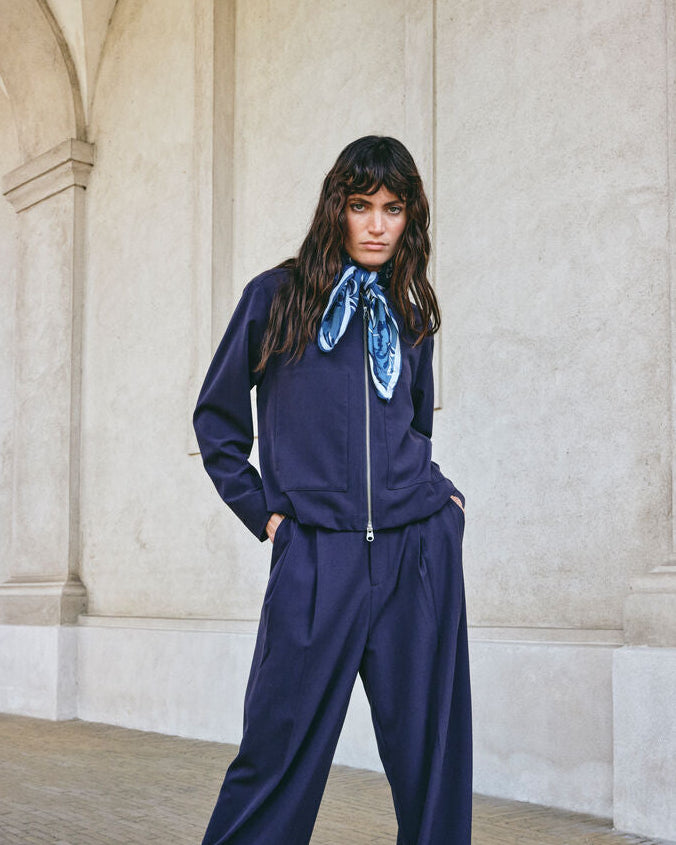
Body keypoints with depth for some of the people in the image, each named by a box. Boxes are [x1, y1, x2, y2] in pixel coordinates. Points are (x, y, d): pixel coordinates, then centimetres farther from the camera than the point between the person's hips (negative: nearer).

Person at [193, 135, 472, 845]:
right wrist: (261, 511, 2)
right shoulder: (276, 297, 5)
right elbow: (217, 415, 11)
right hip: (315, 556, -3)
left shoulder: (410, 317, 15)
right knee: (279, 755, -1)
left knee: (430, 759, 6)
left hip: (419, 549, 3)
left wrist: (439, 496, 10)